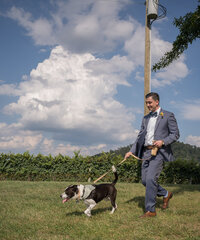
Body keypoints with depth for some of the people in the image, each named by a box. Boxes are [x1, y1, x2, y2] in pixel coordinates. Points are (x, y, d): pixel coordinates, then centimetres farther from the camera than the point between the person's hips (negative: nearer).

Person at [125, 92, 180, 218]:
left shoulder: (168, 116, 1)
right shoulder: (146, 118, 18)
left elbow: (175, 134, -2)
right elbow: (140, 136, 19)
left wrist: (163, 141, -18)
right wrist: (132, 151, 10)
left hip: (159, 152, -7)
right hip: (146, 152, 7)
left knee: (151, 179, -16)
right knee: (145, 181, 5)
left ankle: (150, 210, -5)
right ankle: (166, 194, 29)